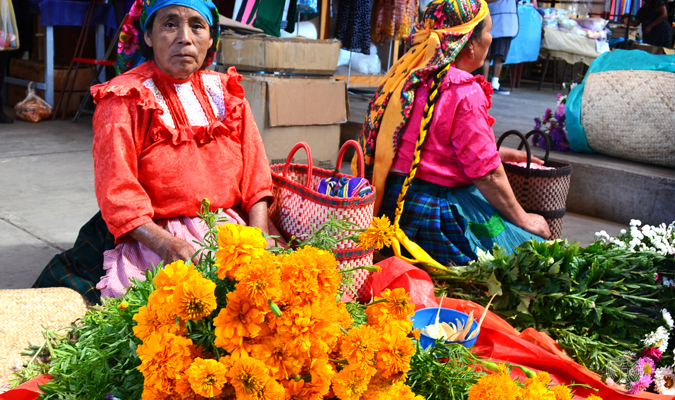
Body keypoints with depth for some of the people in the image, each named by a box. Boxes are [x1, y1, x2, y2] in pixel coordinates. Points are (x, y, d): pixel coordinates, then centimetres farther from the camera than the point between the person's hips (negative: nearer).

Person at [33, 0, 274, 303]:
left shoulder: (226, 92, 11)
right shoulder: (125, 100, -4)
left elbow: (255, 174, 7)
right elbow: (118, 196, -13)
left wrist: (259, 237, -11)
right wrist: (170, 247, -29)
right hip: (150, 239, -4)